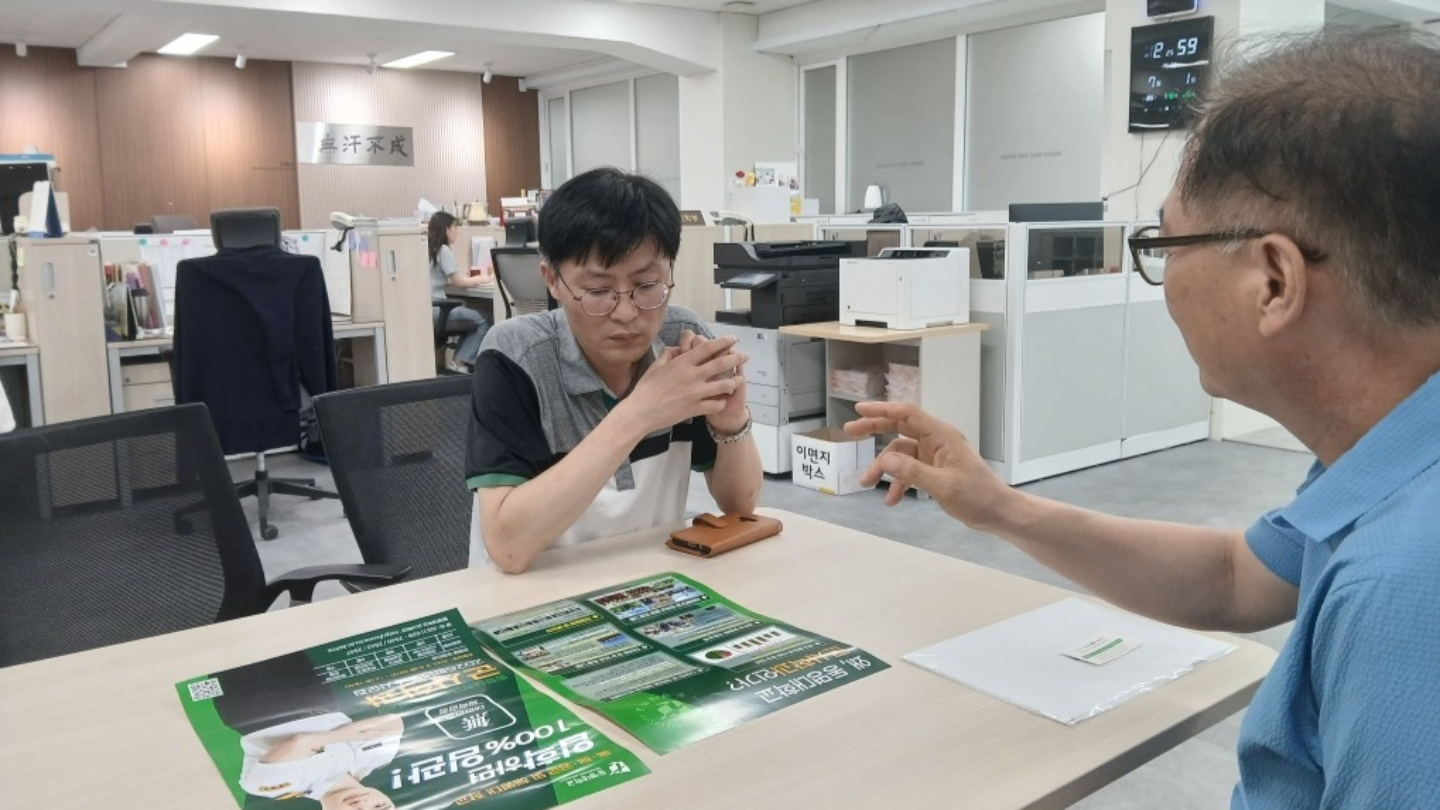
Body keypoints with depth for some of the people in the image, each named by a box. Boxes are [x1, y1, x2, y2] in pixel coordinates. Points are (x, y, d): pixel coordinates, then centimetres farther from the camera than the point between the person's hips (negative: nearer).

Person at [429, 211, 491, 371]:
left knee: (472, 316, 21)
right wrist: (479, 280, 5)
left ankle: (459, 361, 14)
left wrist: (463, 275, 13)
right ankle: (461, 363, -4)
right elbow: (458, 281, -9)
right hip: (434, 310, -9)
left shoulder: (428, 249, 16)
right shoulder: (443, 250, -9)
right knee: (483, 321, -4)